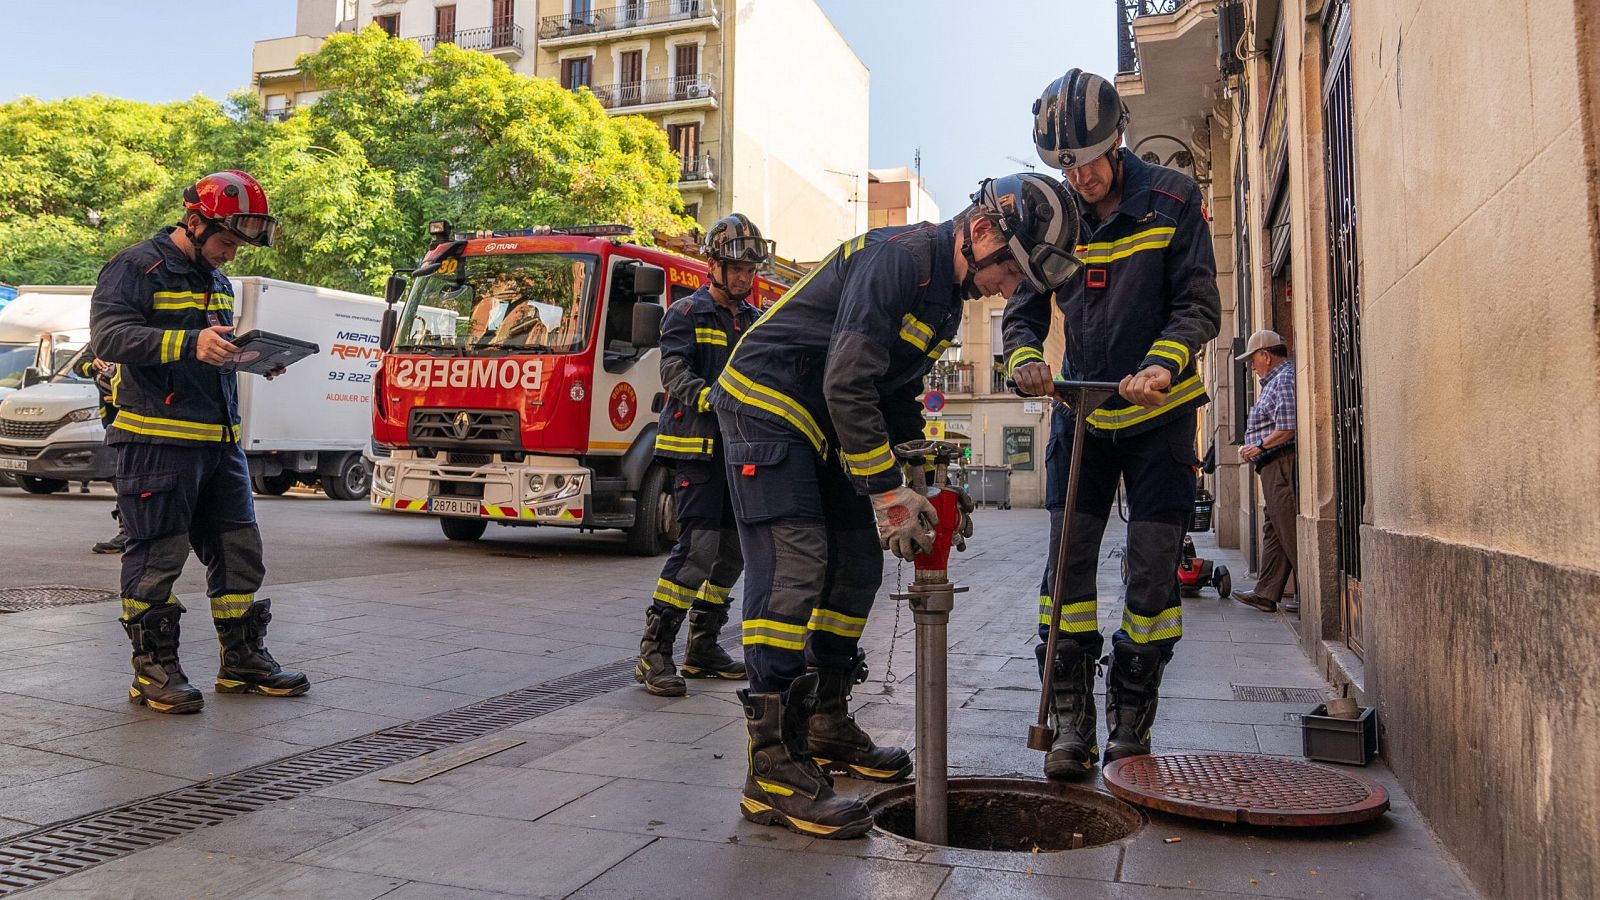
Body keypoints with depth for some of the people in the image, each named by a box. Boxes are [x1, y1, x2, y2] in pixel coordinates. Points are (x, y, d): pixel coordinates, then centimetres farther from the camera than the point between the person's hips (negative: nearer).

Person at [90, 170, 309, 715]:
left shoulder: (217, 281, 20)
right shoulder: (136, 267, -6)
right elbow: (108, 337, -18)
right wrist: (190, 343, -32)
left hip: (219, 439, 8)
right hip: (157, 438, -8)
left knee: (238, 549, 9)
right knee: (158, 557, -1)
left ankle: (242, 660, 19)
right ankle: (153, 670, 11)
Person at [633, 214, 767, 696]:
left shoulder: (755, 321, 18)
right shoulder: (687, 313, 0)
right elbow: (674, 370, -14)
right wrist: (710, 398, -33)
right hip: (696, 444, -7)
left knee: (732, 549, 9)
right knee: (699, 546, -16)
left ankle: (702, 647, 20)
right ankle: (654, 651, -9)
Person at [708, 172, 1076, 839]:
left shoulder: (947, 292, 11)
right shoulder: (901, 255, -21)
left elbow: (898, 397, 17)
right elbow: (848, 382, -27)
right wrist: (886, 490, -23)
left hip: (822, 427, 10)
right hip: (765, 402, -10)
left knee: (857, 565, 9)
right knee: (794, 563, -18)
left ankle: (826, 728, 22)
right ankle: (773, 769, -17)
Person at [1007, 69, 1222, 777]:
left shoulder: (1172, 200, -9)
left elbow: (1200, 307, -11)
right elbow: (1025, 309, 0)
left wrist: (1161, 365, -30)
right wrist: (1025, 357, -23)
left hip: (1160, 414, -2)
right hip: (1083, 410, 2)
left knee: (1153, 569, -1)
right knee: (1067, 560, -5)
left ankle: (1131, 724, 14)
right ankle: (1072, 721, 5)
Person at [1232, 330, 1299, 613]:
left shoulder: (1285, 379, -11)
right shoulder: (1276, 380, 22)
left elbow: (1288, 428, -21)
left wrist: (1259, 447, -10)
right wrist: (1254, 448, 12)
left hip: (1282, 464, -11)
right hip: (1275, 468, 11)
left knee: (1290, 532, -8)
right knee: (1273, 531, 12)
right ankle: (1266, 593, 17)